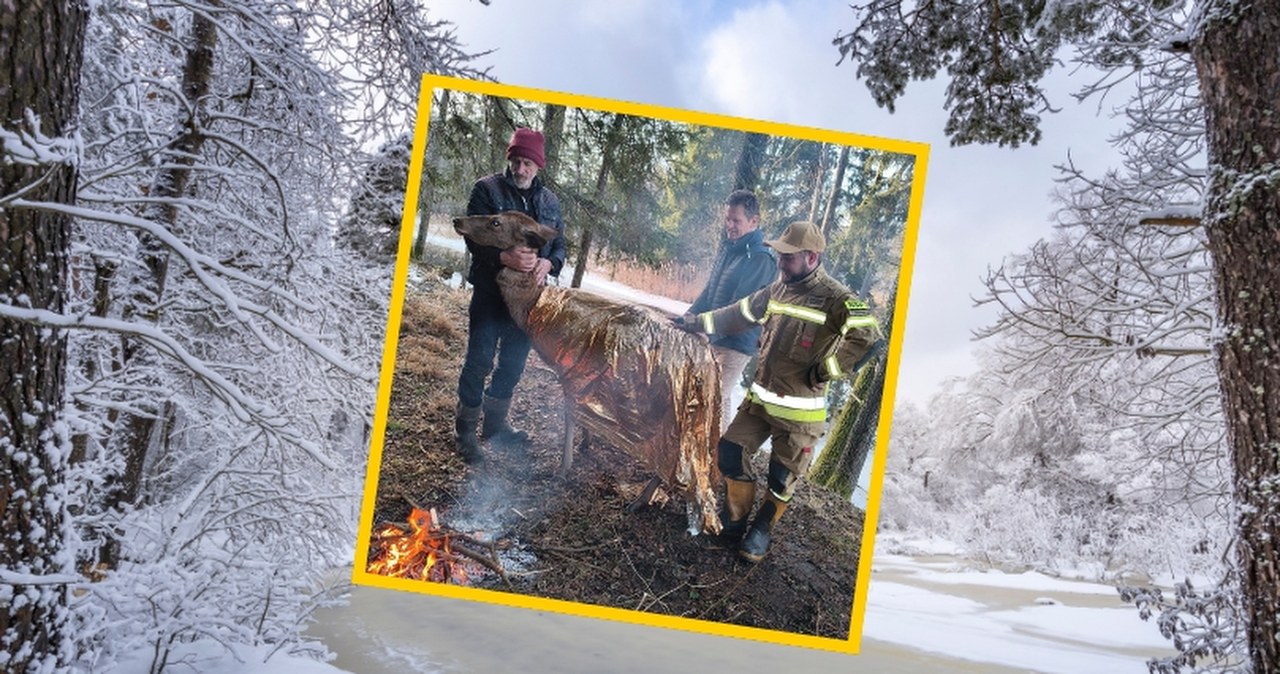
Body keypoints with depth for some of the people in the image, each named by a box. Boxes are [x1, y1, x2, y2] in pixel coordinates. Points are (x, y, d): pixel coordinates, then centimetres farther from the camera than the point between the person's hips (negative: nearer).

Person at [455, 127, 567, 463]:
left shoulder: (549, 202, 8)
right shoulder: (487, 189, -6)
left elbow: (559, 245, 9)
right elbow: (473, 237, -14)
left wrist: (548, 263, -15)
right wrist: (505, 257, -31)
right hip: (490, 289, -5)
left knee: (513, 362, 14)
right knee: (479, 360, -2)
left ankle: (495, 423, 31)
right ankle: (466, 431, 10)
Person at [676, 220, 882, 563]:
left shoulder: (836, 299, -16)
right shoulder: (777, 289, 6)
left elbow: (867, 337, -28)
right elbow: (740, 314, 21)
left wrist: (824, 370, -22)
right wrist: (698, 323, 24)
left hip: (799, 411, -6)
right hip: (760, 399, 6)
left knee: (782, 480, 5)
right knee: (730, 452, 5)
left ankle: (761, 531, 29)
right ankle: (734, 522, 24)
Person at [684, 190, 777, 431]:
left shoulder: (761, 260, -16)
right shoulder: (729, 247, 10)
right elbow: (710, 289, 18)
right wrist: (691, 314, 3)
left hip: (736, 343, -8)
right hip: (713, 338, 8)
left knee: (717, 398, -10)